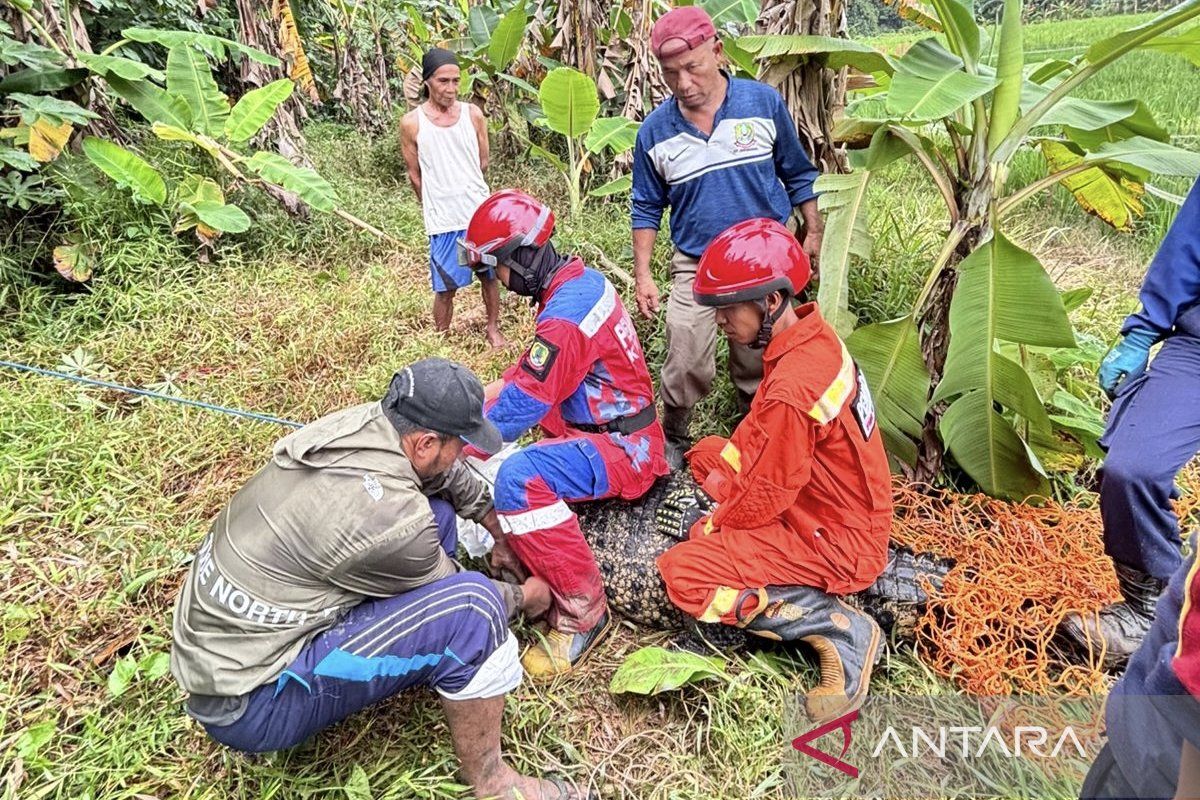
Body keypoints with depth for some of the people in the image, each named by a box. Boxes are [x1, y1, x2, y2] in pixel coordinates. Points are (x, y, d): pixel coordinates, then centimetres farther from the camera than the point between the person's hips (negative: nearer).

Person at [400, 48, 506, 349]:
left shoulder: (474, 114, 0)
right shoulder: (411, 123, -6)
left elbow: (483, 163, 10)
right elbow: (415, 176, 3)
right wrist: (437, 204, 11)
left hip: (482, 213, 3)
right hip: (444, 220, -2)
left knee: (489, 275, 15)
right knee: (446, 287, 5)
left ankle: (493, 329, 34)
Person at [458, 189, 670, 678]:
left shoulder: (566, 311, -24)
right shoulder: (579, 279, 6)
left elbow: (521, 405, -26)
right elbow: (529, 372, 15)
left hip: (623, 449, -11)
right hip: (610, 431, 11)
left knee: (519, 477, -33)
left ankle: (583, 611, -17)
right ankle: (517, 558, 16)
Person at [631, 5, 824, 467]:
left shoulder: (764, 102, -6)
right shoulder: (655, 131, -4)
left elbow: (796, 174, 5)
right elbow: (647, 208, 4)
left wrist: (813, 232, 4)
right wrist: (642, 275, 0)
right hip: (695, 268, 0)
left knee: (757, 365, 12)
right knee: (686, 368, -5)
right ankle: (672, 442, 21)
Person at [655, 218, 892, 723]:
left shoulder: (790, 390, -32)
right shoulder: (813, 335, -4)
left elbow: (762, 502, -21)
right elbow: (759, 431, 11)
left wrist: (712, 523, -3)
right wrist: (724, 468, 4)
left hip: (836, 545, -9)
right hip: (837, 506, 9)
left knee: (681, 573, -16)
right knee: (708, 452, 17)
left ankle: (839, 627, -10)